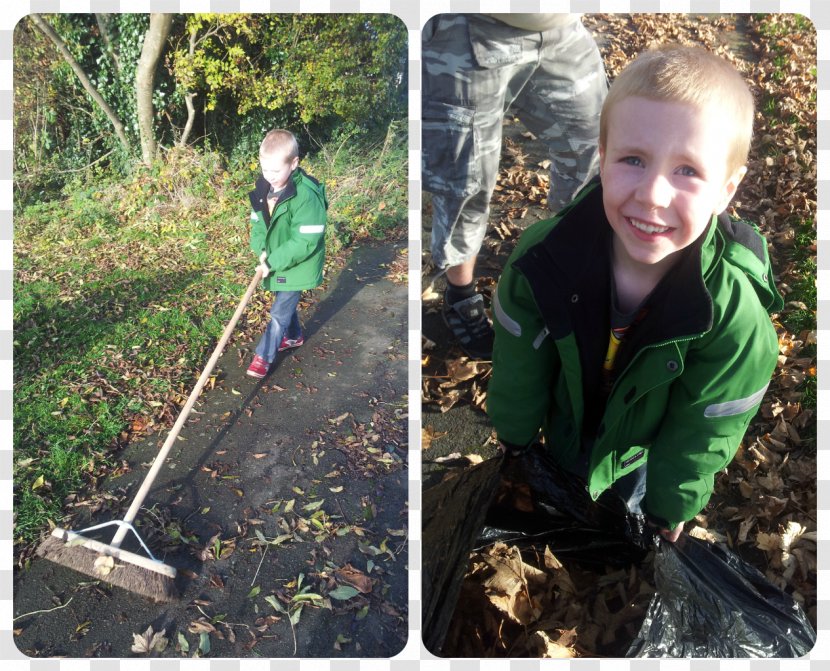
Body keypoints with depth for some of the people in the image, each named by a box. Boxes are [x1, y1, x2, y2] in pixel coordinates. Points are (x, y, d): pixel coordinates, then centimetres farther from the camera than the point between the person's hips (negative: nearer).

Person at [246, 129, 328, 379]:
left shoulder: (306, 196, -28)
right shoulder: (263, 189, -4)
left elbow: (305, 242, -28)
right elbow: (256, 223, 6)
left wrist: (274, 262, -27)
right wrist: (262, 250, -13)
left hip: (298, 266, -7)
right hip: (274, 263, 7)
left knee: (279, 312, 1)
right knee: (286, 304, 24)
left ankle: (264, 355, 14)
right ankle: (294, 336, 48)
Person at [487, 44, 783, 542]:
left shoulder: (734, 314, -35)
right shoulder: (543, 257, -32)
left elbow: (699, 440, -19)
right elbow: (517, 379, -15)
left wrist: (666, 513, -7)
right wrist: (512, 450, -2)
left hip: (645, 462, -1)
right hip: (563, 440, 2)